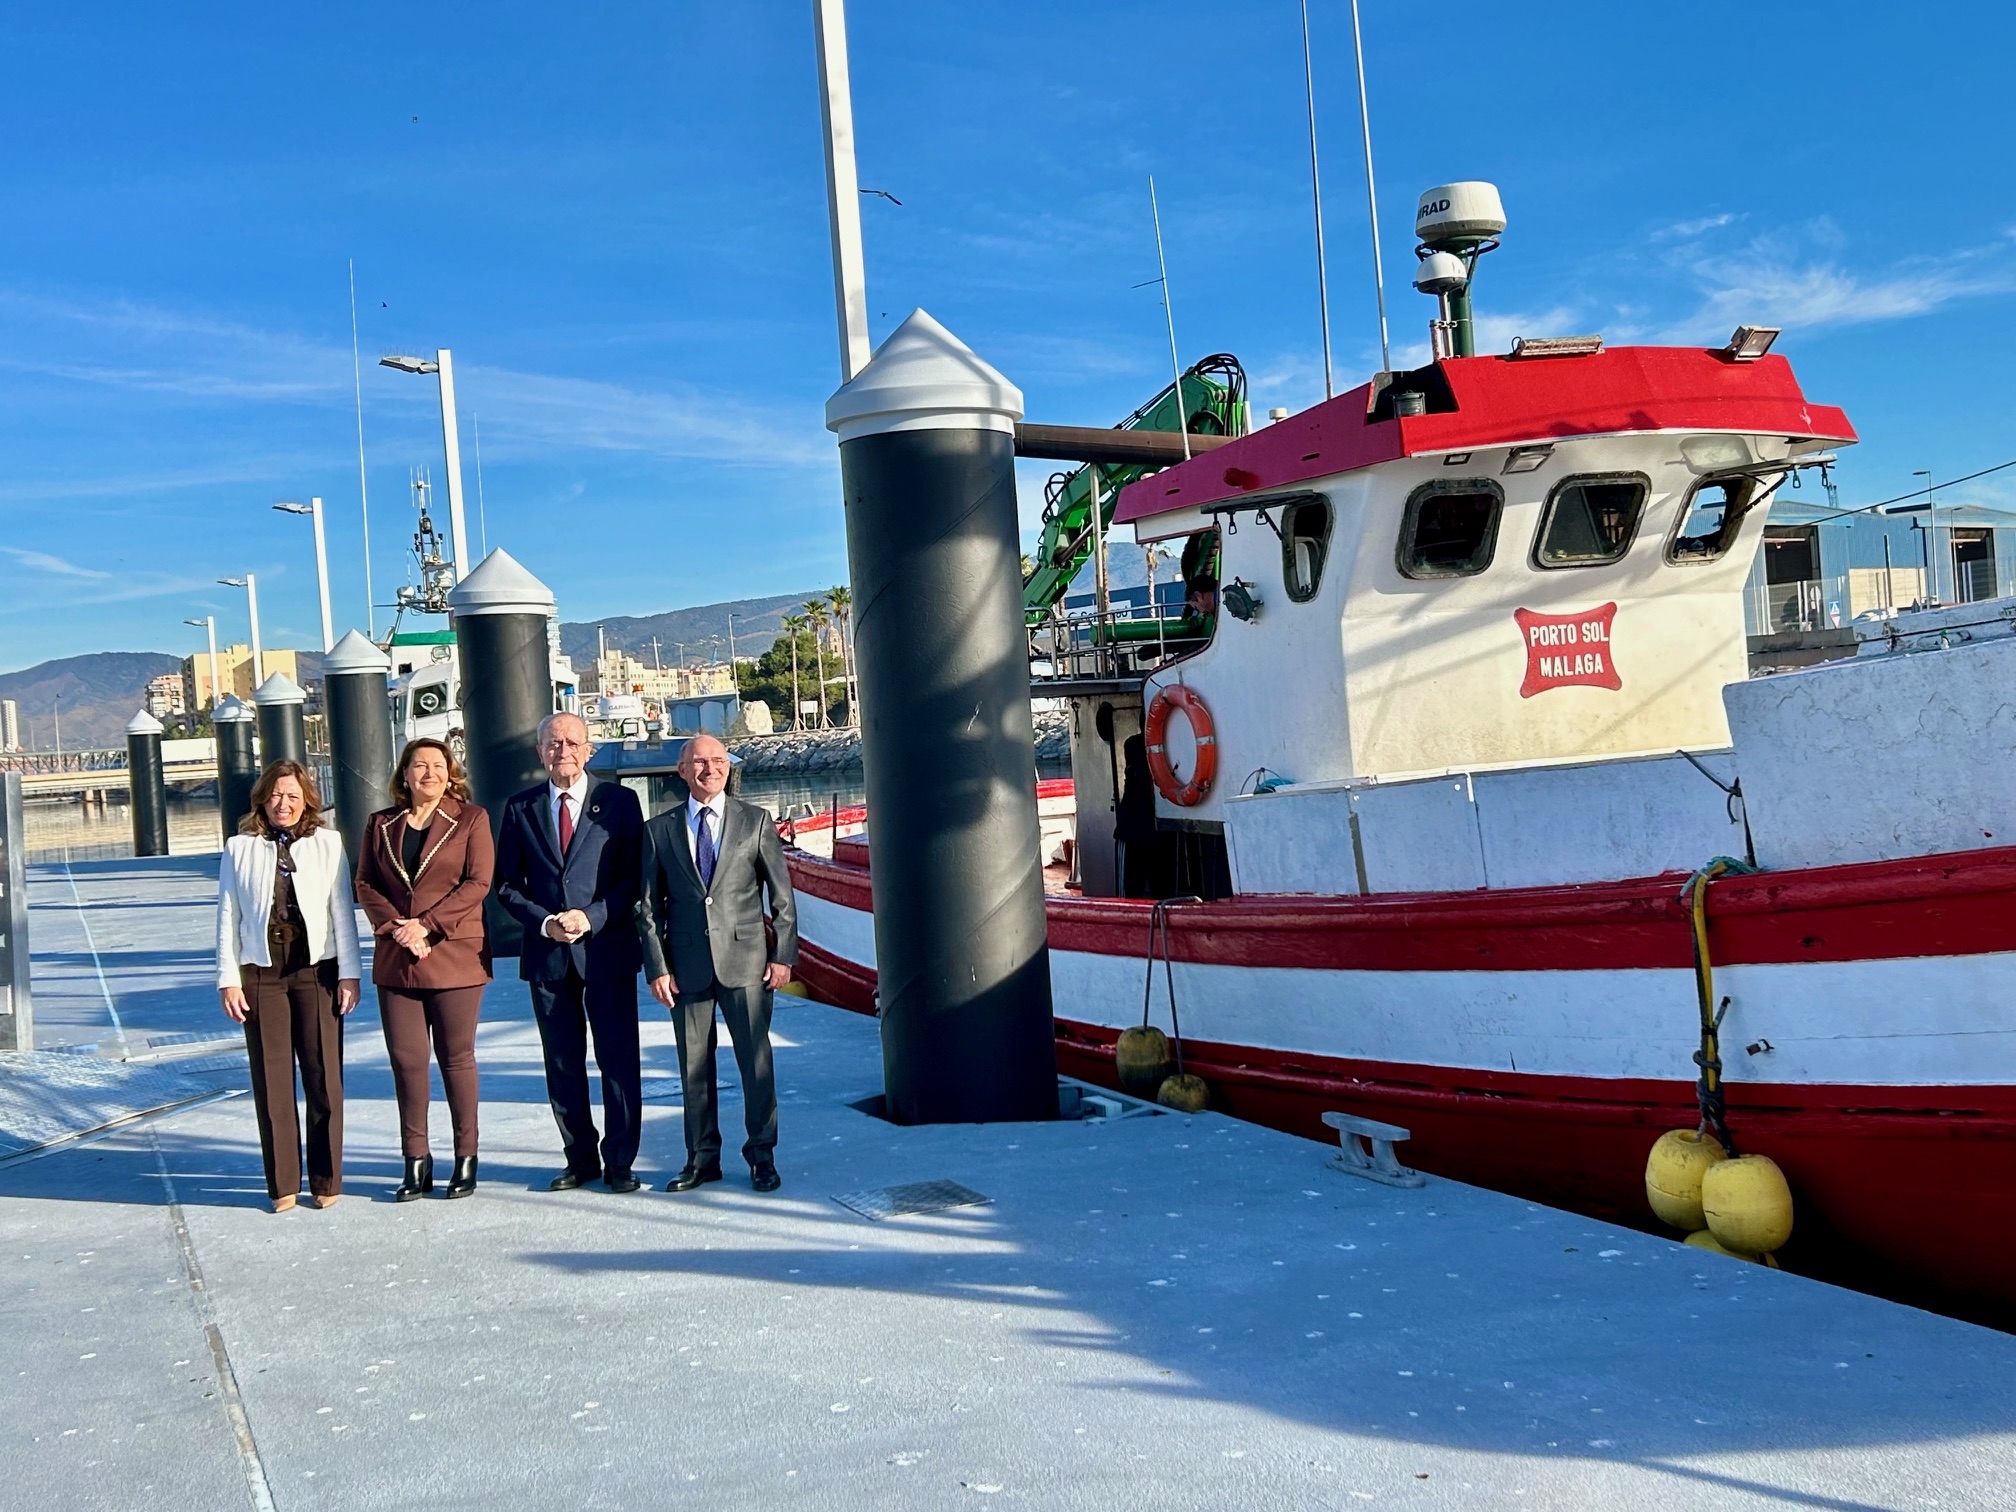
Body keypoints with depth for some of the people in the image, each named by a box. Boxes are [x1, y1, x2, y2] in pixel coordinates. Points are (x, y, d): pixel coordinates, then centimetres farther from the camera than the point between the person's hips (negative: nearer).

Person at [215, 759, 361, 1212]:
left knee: (324, 1076, 1)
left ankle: (326, 1180, 11)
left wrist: (349, 973, -1)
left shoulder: (328, 844, 5)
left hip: (317, 970, -1)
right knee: (271, 1079, 3)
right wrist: (228, 979, 1)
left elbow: (342, 912, 4)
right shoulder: (239, 849, 7)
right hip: (261, 973, 1)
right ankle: (282, 1183, 12)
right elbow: (228, 917, 7)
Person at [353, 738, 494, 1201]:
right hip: (396, 961, 3)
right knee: (405, 1059, 3)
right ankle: (416, 1162, 12)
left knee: (456, 1058, 2)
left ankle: (466, 1158, 13)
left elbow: (478, 883, -7)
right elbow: (365, 883, 8)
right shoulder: (381, 824, 12)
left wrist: (426, 924, -14)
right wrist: (394, 926, -8)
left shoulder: (471, 819, 1)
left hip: (455, 956, -3)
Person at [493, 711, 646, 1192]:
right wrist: (544, 922, -9)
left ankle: (619, 1162, 10)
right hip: (548, 954, 2)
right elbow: (507, 883, 7)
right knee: (562, 1062, 9)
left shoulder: (619, 801, 1)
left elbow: (635, 877, -2)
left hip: (607, 950, -2)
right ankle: (580, 1158, 21)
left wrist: (591, 917, -14)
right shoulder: (520, 808, 8)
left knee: (618, 1059, 0)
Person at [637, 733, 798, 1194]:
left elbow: (782, 896, 5)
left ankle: (762, 1156, 13)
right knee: (694, 1066, 7)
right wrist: (656, 967, 0)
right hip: (687, 965, 1)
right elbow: (648, 907, 7)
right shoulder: (658, 830, 6)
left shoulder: (755, 822, 4)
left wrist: (783, 955, -1)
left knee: (756, 1060, 1)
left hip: (745, 959, -1)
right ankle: (702, 1157, 19)